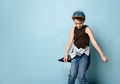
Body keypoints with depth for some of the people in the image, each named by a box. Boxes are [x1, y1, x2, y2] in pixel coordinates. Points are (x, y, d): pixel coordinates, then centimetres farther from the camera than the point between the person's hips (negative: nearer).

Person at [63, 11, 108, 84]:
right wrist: (66, 54, -6)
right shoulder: (73, 29, 4)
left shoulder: (87, 29, -9)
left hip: (84, 54, -4)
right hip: (75, 53, 4)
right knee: (72, 75, -3)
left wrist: (102, 55, -19)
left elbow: (94, 42, -15)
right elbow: (70, 42, 1)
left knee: (81, 76, -12)